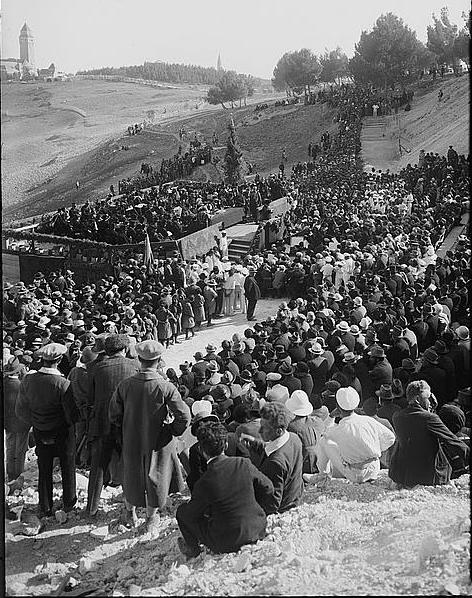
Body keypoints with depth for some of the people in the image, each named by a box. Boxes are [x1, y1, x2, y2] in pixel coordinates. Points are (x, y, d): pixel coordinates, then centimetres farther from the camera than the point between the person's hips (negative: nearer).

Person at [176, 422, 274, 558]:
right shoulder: (244, 464, -10)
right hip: (257, 532, 5)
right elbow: (268, 488, 2)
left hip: (225, 544, -4)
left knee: (182, 512, 13)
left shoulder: (204, 483, -20)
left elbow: (191, 515, -5)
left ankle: (192, 549, 27)